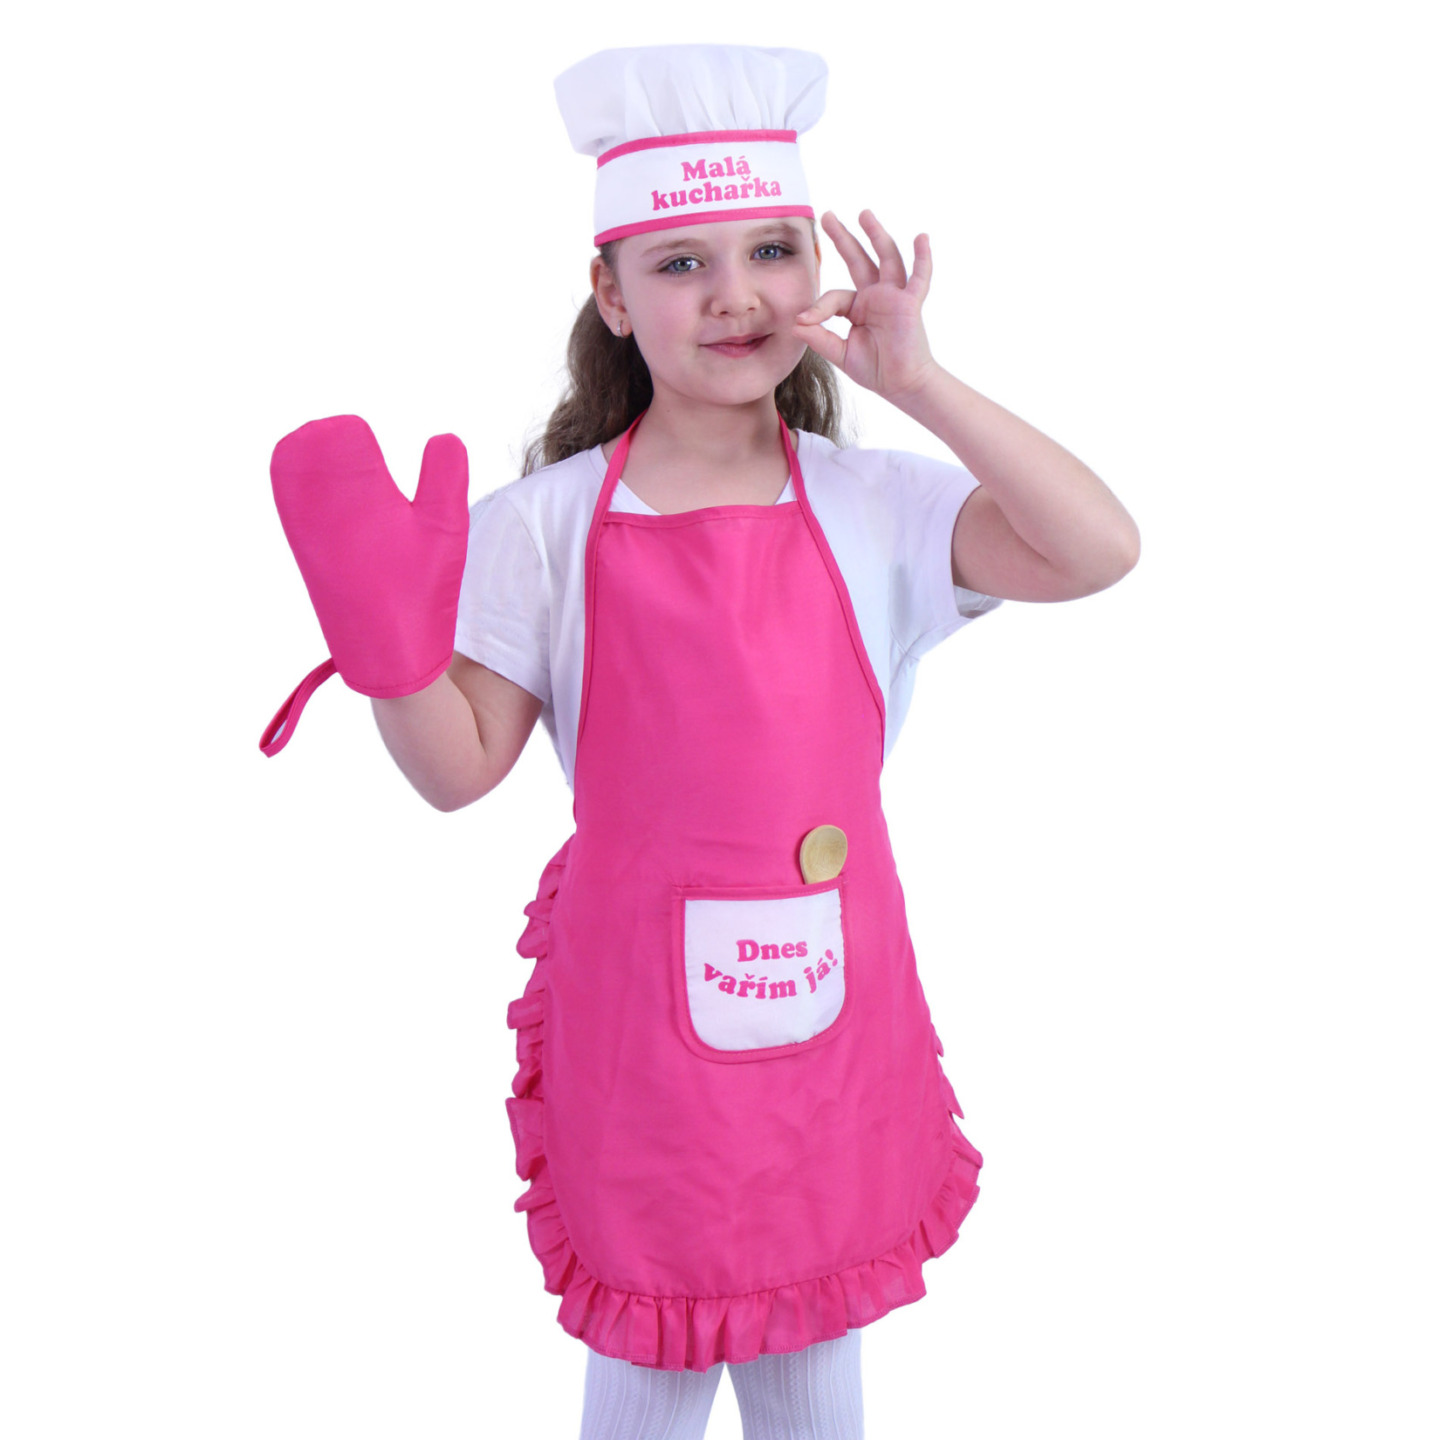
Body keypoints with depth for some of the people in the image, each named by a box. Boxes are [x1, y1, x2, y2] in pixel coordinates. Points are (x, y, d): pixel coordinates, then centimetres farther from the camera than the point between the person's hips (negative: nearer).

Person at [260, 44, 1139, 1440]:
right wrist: (391, 640, -23)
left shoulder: (873, 505, -3)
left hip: (835, 995, 2)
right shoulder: (549, 524, -6)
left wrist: (919, 383, -18)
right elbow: (461, 769, -5)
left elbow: (1101, 549, -15)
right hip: (637, 1005, -1)